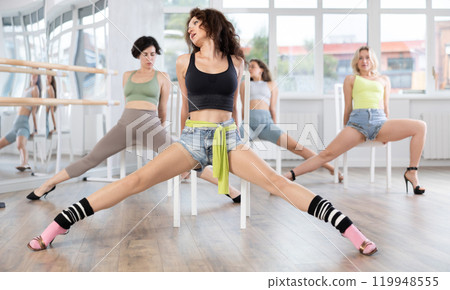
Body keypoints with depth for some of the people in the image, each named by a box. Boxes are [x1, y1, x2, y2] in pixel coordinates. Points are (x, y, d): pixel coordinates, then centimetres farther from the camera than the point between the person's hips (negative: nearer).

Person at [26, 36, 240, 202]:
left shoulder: (162, 77, 7)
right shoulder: (127, 76, 17)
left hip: (151, 126, -3)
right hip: (125, 124, 3)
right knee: (90, 160, 2)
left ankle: (229, 188, -4)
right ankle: (47, 185, 12)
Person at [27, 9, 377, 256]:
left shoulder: (236, 62, 8)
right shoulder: (184, 62, 8)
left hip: (229, 138, 0)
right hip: (192, 138, 0)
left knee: (279, 183, -15)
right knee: (136, 180, -15)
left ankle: (351, 232, -16)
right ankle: (56, 227, -15)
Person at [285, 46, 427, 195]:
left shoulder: (384, 79, 27)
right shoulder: (351, 79, 21)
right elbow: (348, 107, 19)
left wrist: (387, 131, 21)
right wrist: (346, 131, 18)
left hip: (379, 121, 3)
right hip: (357, 121, -2)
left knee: (420, 127, -18)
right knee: (327, 154, -18)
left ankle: (411, 172, -12)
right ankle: (287, 176, -20)